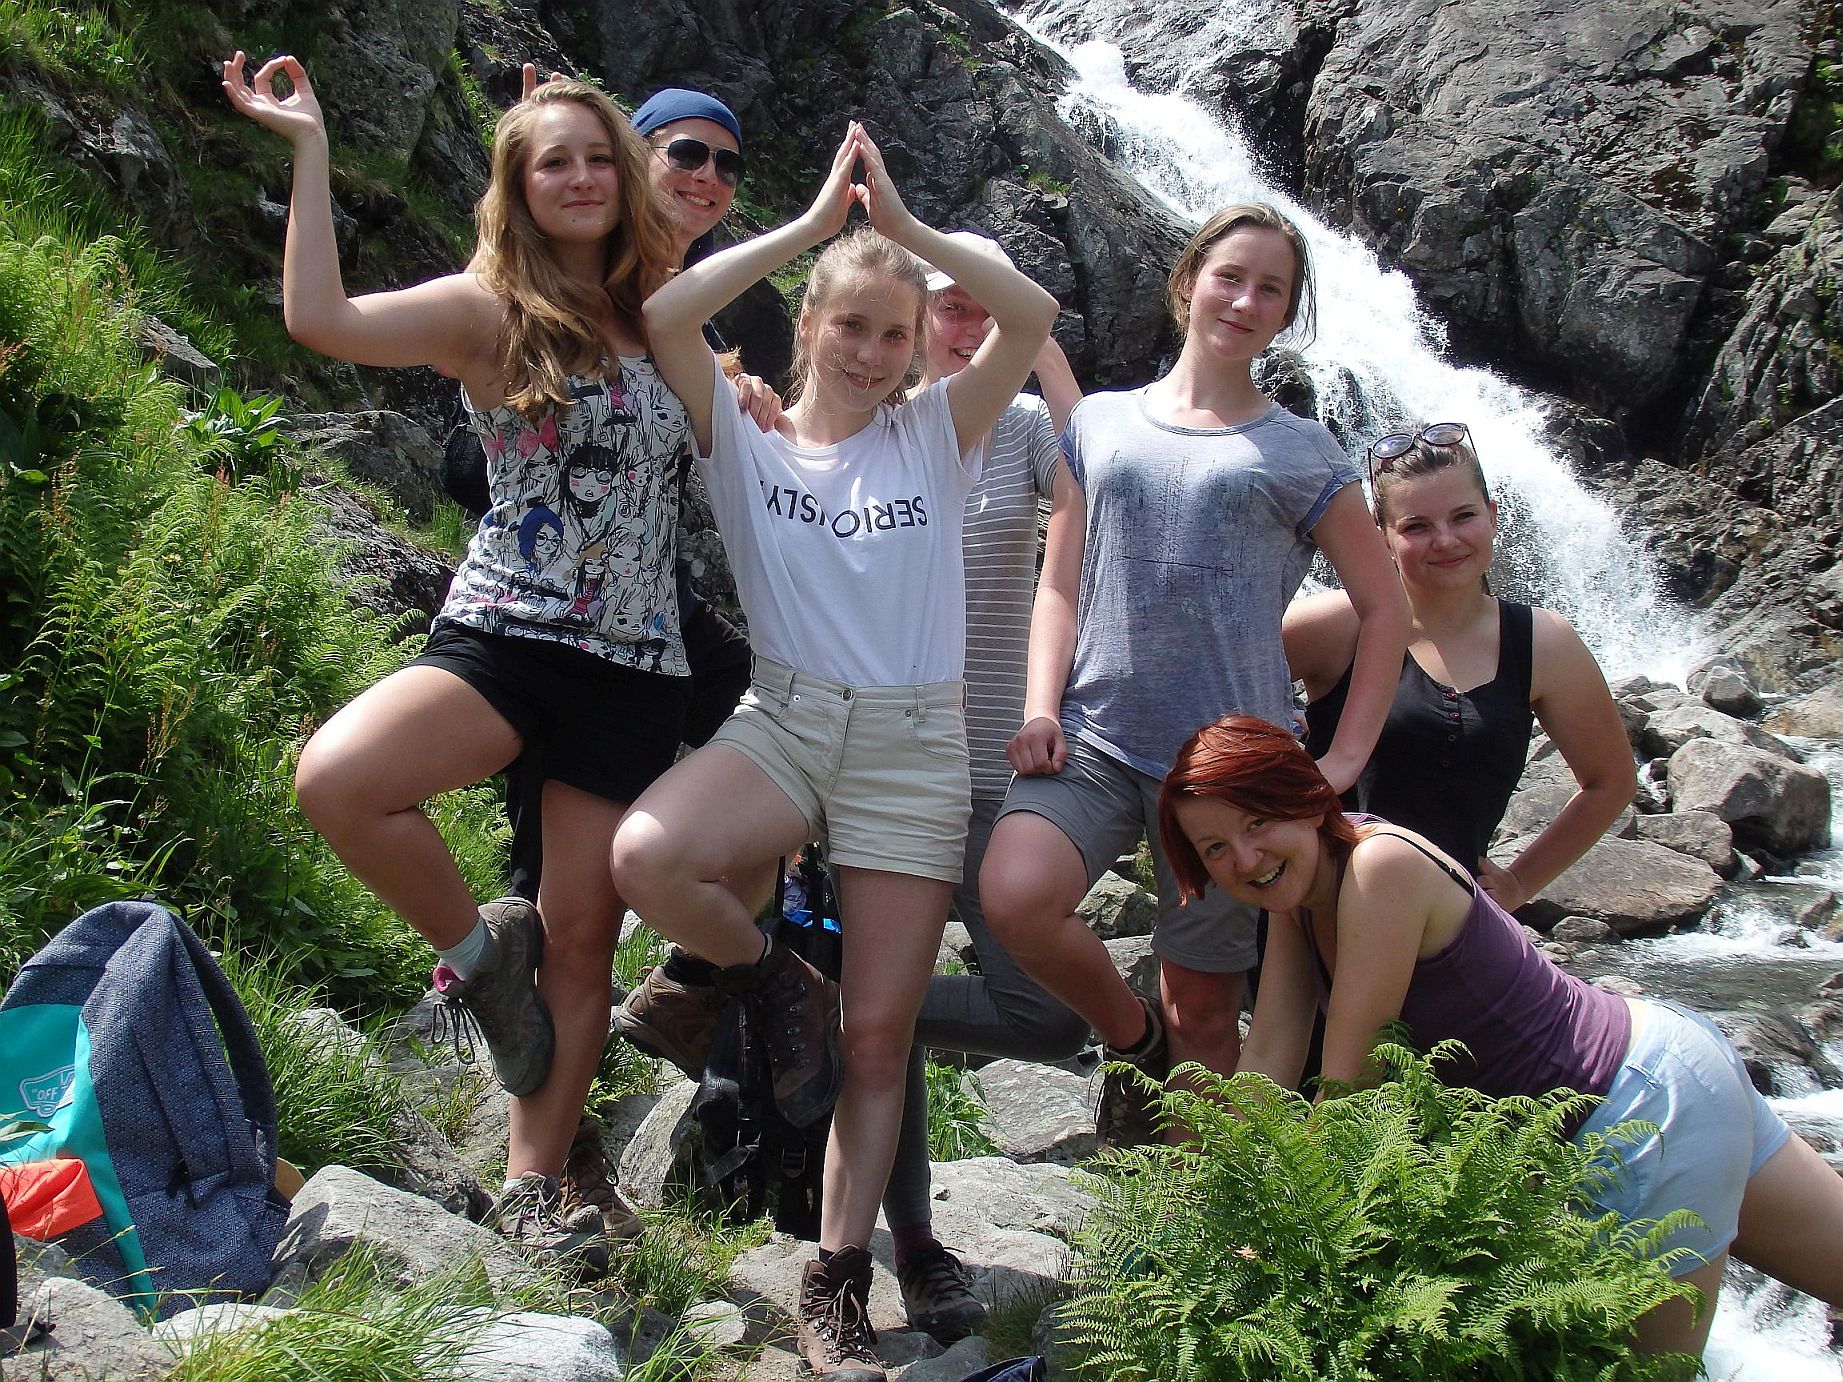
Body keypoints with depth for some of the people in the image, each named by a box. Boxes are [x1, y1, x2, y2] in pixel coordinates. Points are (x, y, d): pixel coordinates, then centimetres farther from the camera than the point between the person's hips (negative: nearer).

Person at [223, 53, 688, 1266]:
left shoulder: (655, 319, 13)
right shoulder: (488, 312, -1)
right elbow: (321, 318, -17)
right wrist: (309, 148, -15)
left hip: (635, 667, 3)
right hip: (502, 636, -3)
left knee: (581, 937, 4)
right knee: (335, 777, -31)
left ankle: (533, 1183, 20)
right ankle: (480, 948, -4)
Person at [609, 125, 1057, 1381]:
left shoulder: (936, 435, 9)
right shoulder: (746, 442, 7)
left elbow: (1034, 318, -3)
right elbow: (665, 317, -9)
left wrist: (906, 225, -2)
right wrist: (812, 223, -4)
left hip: (915, 744, 0)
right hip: (784, 719, 0)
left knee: (880, 1039, 0)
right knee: (645, 857, -31)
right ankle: (774, 992, -1)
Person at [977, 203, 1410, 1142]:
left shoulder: (1298, 454, 6)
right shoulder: (1101, 422, 12)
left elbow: (1383, 607, 8)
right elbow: (1060, 584, 11)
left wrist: (1344, 758, -1)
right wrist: (1041, 708, -4)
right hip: (1095, 732, 1)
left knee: (1201, 1008, 3)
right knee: (1012, 896, -25)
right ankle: (1130, 1037, 4)